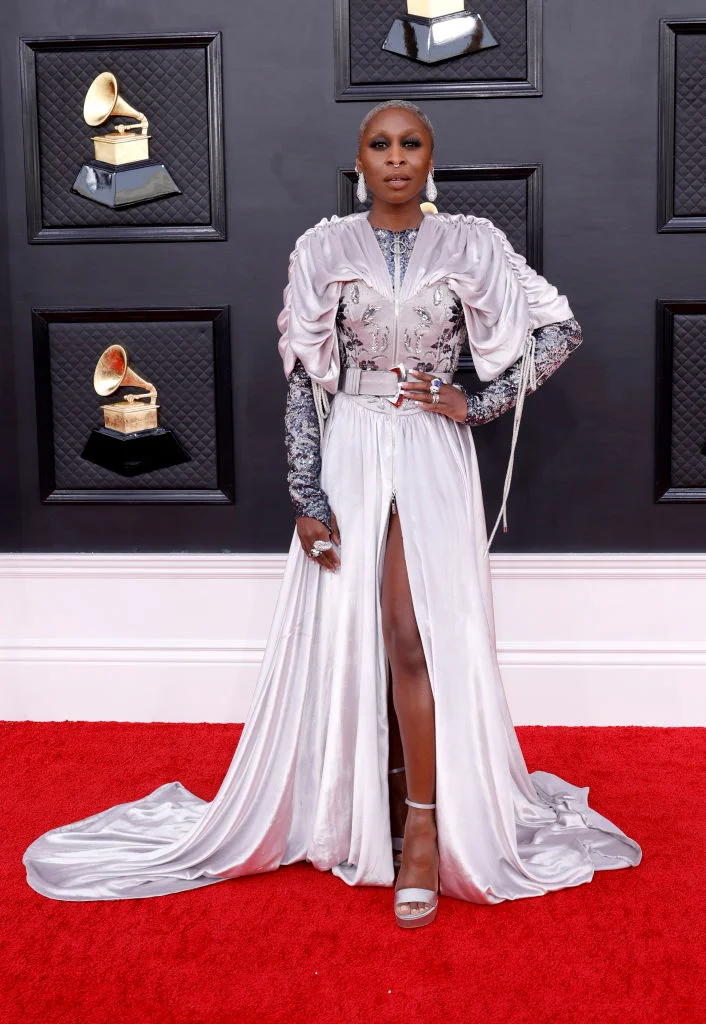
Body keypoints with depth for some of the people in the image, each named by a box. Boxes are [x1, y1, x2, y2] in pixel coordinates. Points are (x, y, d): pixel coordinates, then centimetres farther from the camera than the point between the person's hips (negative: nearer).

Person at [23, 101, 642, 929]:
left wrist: (477, 404, -4)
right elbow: (304, 378, 0)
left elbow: (562, 330, 5)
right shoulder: (324, 249, 2)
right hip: (348, 456, 1)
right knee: (348, 638, 4)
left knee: (413, 635, -11)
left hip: (433, 459, -1)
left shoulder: (472, 247, 2)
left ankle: (426, 827, 0)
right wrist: (308, 497, -6)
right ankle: (362, 812, 21)